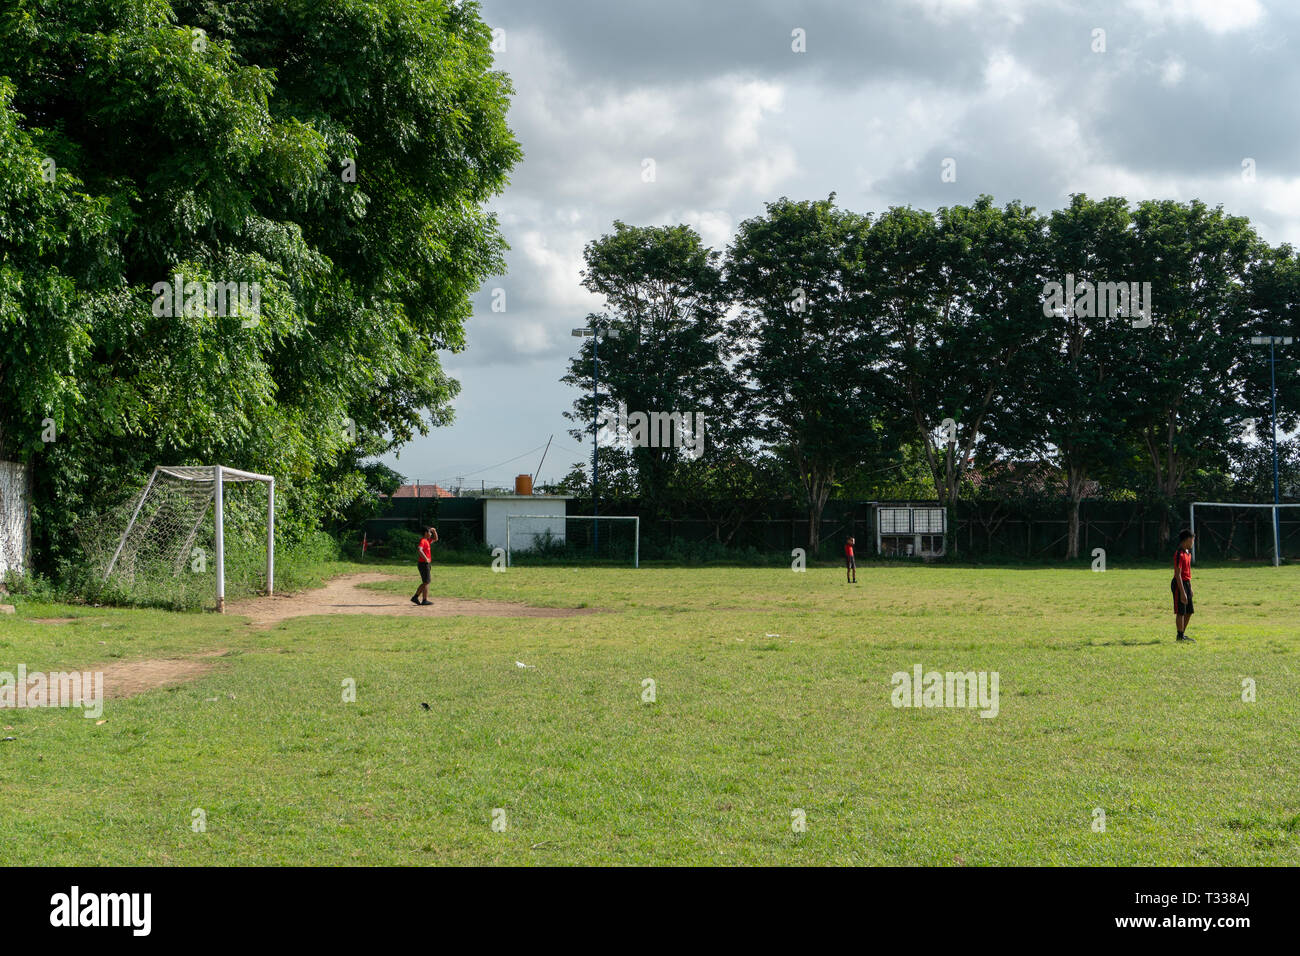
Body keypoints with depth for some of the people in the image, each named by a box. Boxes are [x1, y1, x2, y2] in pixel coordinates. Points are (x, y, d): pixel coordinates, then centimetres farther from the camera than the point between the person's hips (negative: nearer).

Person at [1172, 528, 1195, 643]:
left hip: (1187, 583, 9)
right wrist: (1182, 592, -23)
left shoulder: (1188, 552, 12)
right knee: (1181, 612, -3)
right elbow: (1178, 574, -21)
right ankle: (1180, 636, 3)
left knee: (1189, 612, 13)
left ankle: (1183, 634, 22)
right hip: (1179, 584, -9)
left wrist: (1190, 588, 21)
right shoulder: (1179, 554, -18)